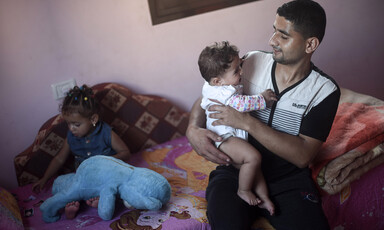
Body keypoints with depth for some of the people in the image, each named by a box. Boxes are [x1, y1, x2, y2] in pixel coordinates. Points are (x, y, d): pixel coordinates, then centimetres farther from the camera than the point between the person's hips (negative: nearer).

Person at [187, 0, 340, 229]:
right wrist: (193, 129, -14)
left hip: (289, 179, 0)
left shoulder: (325, 90, -7)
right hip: (235, 169, 0)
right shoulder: (252, 62, -1)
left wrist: (247, 122, -22)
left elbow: (303, 156, -15)